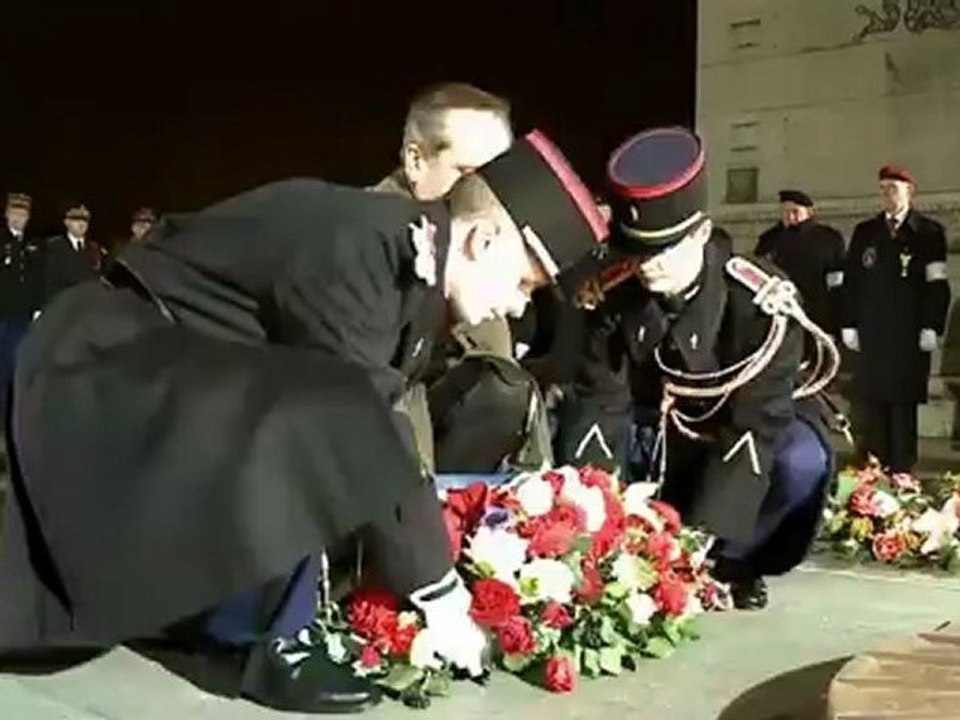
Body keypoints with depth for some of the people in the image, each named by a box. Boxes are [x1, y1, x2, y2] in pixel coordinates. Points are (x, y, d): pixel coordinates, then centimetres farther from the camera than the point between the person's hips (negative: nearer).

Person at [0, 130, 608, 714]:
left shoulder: (413, 265, 1)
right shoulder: (353, 251, -29)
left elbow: (380, 424, 1)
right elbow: (363, 437, -29)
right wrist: (440, 596, -22)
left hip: (184, 364, 10)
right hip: (111, 356, -10)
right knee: (317, 430, -30)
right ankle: (273, 644, -15)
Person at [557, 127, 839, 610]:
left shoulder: (760, 301, -30)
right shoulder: (611, 294, -20)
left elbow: (757, 424, -33)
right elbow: (599, 402, -21)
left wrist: (701, 532, -42)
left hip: (745, 437, -3)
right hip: (656, 433, 3)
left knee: (801, 460, -35)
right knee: (569, 434, -22)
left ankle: (733, 559, -7)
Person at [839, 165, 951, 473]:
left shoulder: (930, 232, 3)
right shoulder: (864, 232, 13)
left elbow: (937, 285, -2)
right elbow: (851, 280, 10)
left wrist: (932, 328, -10)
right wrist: (849, 325, 2)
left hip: (909, 336, -3)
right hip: (871, 335, 3)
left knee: (903, 407, 1)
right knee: (870, 407, 3)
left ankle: (901, 474, 7)